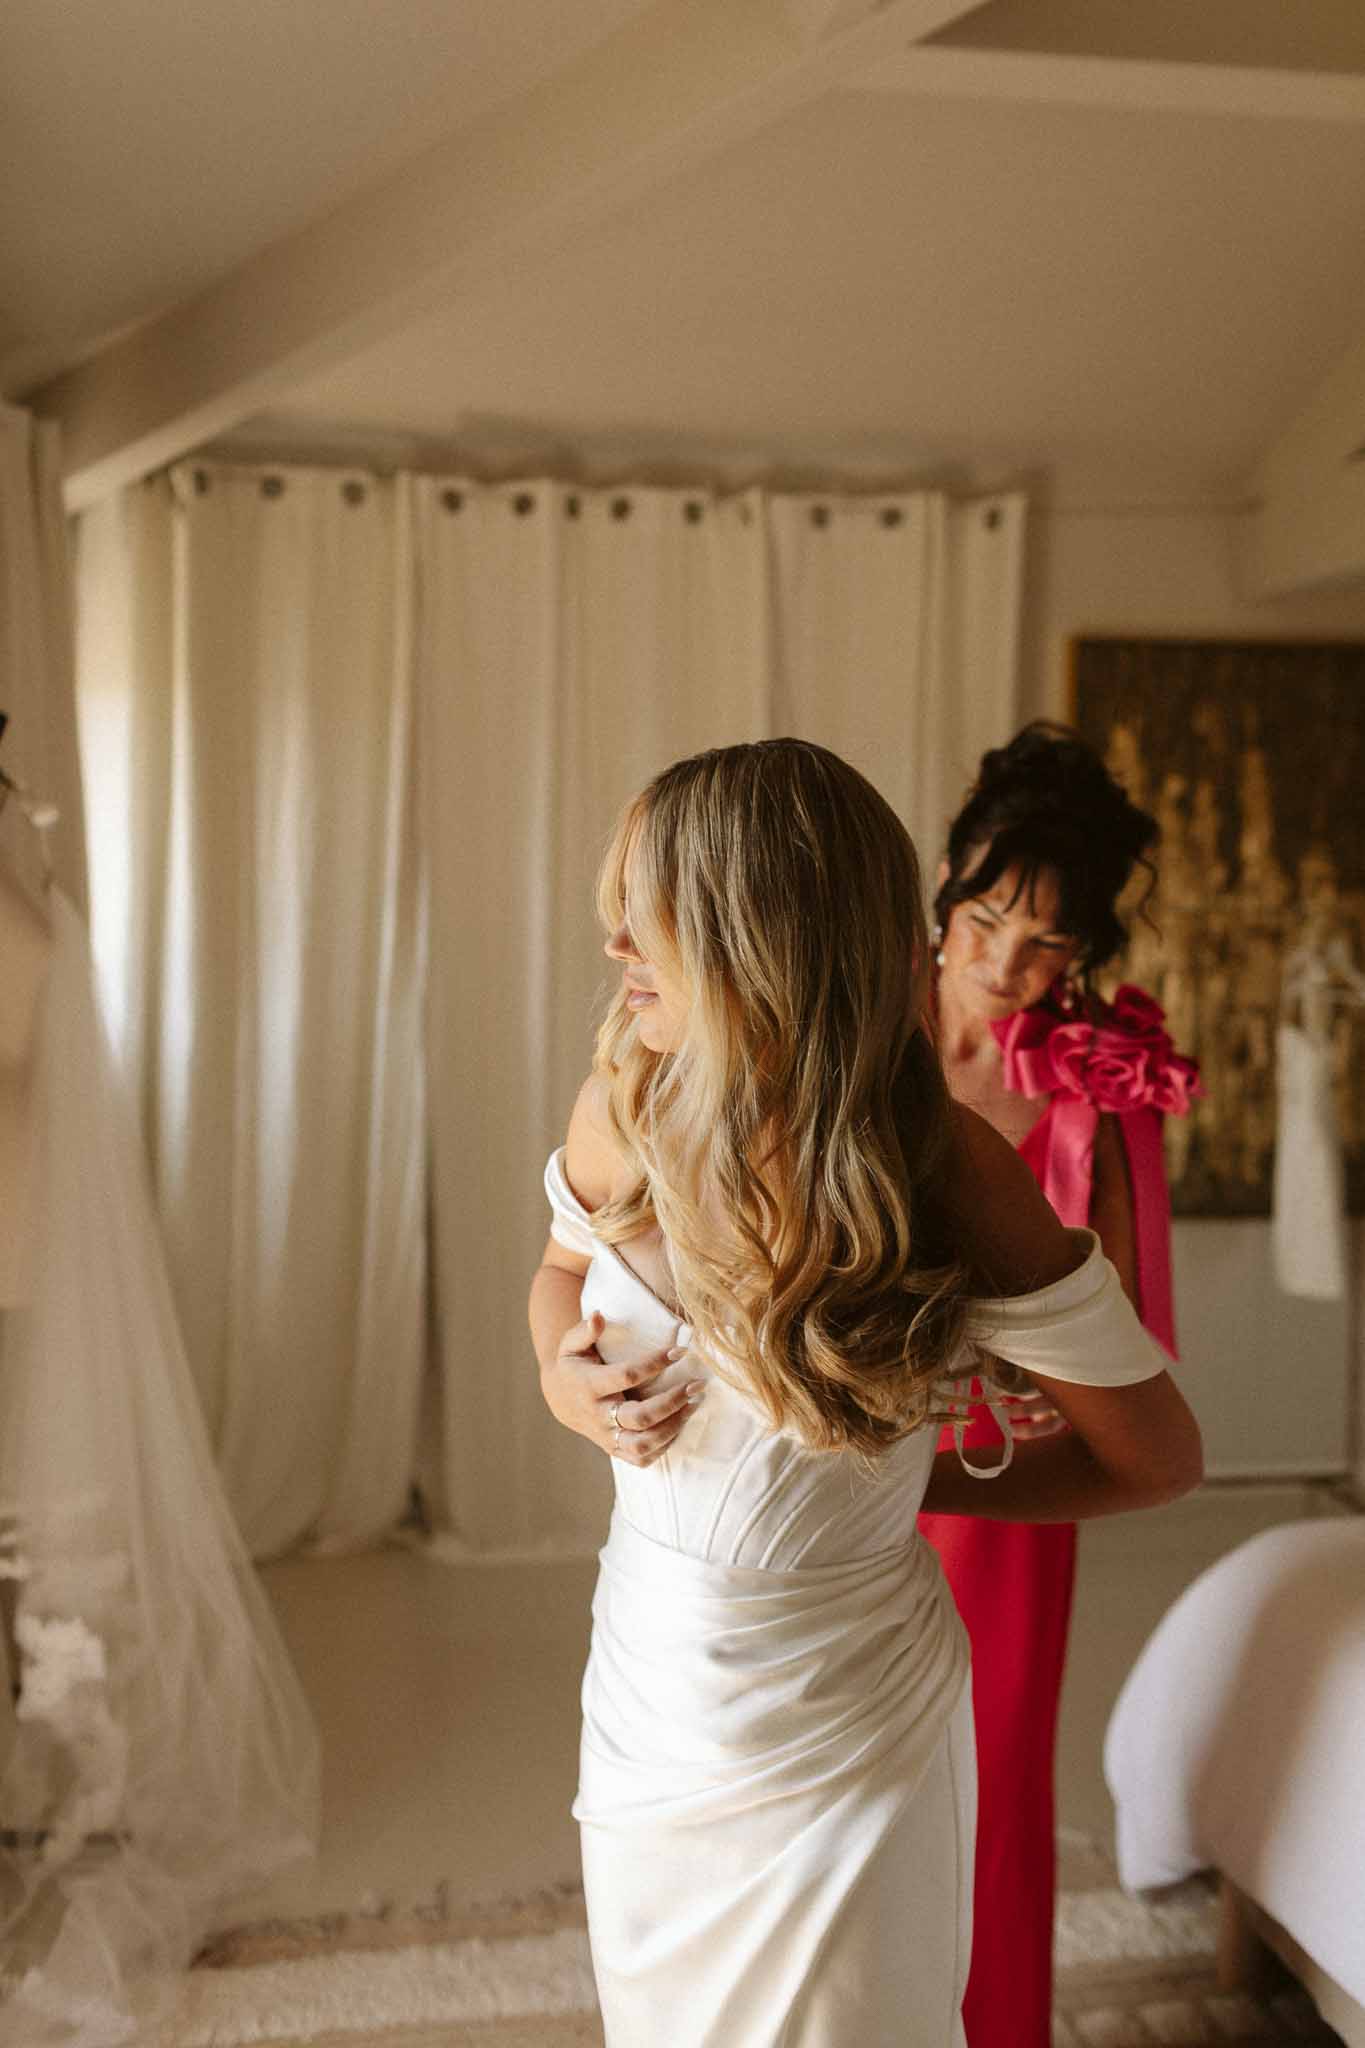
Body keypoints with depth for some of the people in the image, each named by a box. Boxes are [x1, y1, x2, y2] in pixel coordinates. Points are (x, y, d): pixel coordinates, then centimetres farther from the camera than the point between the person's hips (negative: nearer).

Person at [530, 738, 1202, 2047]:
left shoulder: (949, 1180, -25)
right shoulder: (622, 1109, -13)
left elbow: (1157, 1457, -14)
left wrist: (913, 1484, -9)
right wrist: (562, 1379, -11)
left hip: (839, 1729, -4)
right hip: (648, 1681, 4)